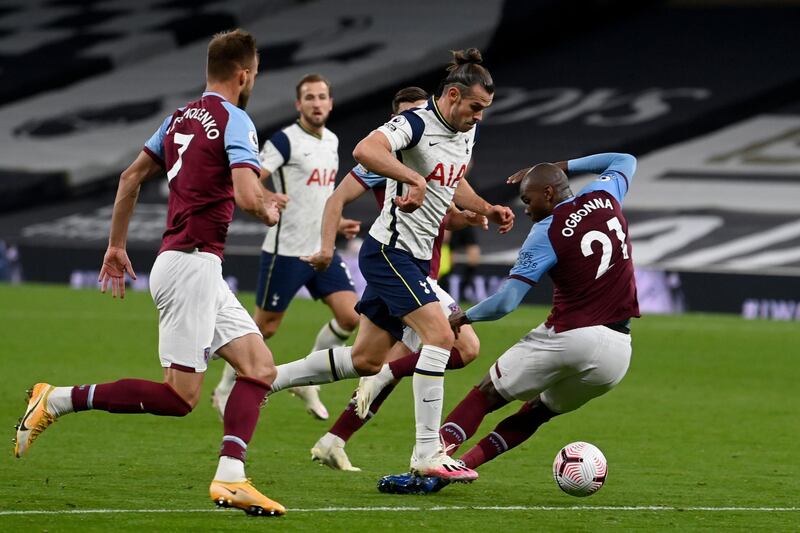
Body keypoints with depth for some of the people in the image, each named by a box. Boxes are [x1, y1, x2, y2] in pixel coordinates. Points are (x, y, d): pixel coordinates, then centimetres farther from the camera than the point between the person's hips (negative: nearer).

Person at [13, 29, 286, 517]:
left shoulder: (181, 117, 14)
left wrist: (117, 246, 27)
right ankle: (57, 401, -5)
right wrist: (270, 212, 1)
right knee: (180, 397, -9)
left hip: (204, 274, 9)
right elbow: (247, 196, -22)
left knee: (260, 367, 5)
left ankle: (230, 478, -7)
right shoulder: (235, 121, -11)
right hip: (192, 263, -9)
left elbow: (131, 177, 20)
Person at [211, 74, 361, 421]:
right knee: (265, 327, 1)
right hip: (286, 251, -7)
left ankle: (307, 383, 12)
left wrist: (337, 224, 15)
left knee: (350, 316, -6)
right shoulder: (285, 141, -13)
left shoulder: (331, 141, 11)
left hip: (322, 250, 7)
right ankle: (225, 391, 20)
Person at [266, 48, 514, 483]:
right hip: (391, 249, -10)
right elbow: (365, 150, -36)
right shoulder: (417, 123, -18)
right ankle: (428, 453, -19)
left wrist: (486, 210, 13)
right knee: (439, 334, -21)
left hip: (414, 259, 10)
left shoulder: (467, 131, 10)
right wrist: (414, 179, -44)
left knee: (367, 359, 12)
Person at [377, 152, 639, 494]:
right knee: (537, 412, 21)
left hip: (567, 338, -6)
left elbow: (506, 302, -12)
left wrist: (463, 318, 6)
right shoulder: (604, 198, 9)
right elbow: (625, 161, 34)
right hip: (618, 353, 6)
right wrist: (562, 167, 32)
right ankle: (463, 466, 8)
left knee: (486, 395, 9)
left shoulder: (546, 234, -7)